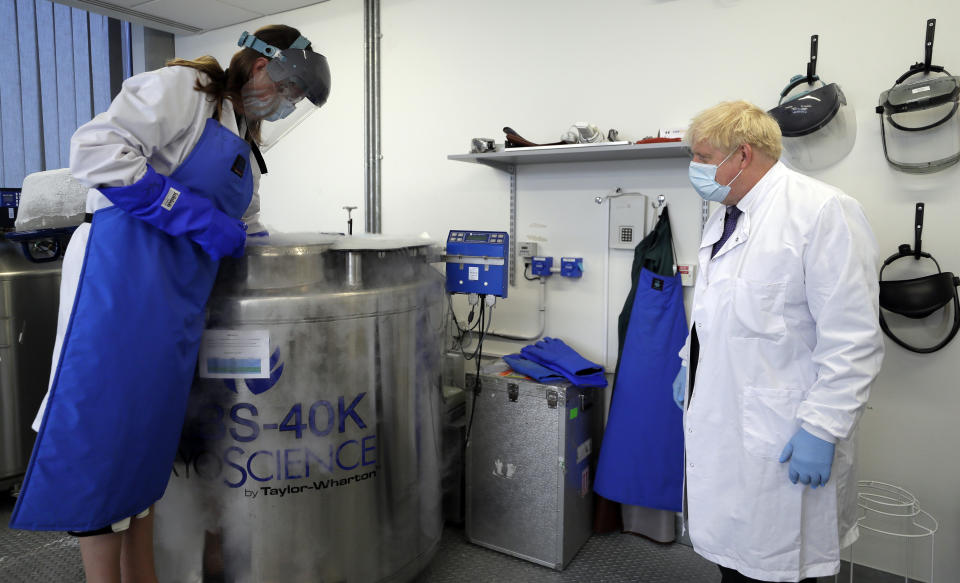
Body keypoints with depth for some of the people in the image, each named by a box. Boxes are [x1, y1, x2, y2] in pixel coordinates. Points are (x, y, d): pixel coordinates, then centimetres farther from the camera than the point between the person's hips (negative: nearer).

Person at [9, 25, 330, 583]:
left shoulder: (245, 145, 23)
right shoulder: (182, 86, -4)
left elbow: (247, 234, 26)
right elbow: (97, 148, -17)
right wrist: (194, 214, -18)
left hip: (178, 296, 9)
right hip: (123, 270, -9)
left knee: (149, 432, 13)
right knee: (105, 430, -3)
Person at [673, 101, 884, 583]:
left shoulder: (823, 211, -15)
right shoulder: (723, 217, 13)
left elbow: (852, 340, -19)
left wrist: (822, 428, -20)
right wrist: (689, 364, 24)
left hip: (777, 444, -8)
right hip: (718, 424, 8)